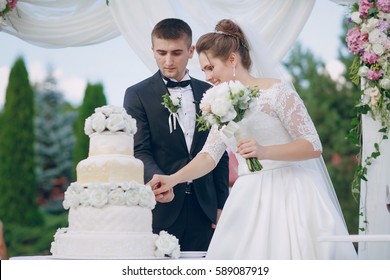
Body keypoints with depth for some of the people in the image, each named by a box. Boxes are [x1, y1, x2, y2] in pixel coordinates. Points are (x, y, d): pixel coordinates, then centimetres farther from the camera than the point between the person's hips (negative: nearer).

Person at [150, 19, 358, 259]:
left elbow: (314, 146, -8)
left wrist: (264, 151, -22)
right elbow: (209, 155, 8)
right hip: (249, 201, 6)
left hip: (288, 195, -5)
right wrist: (173, 179, -8)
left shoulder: (277, 90, -5)